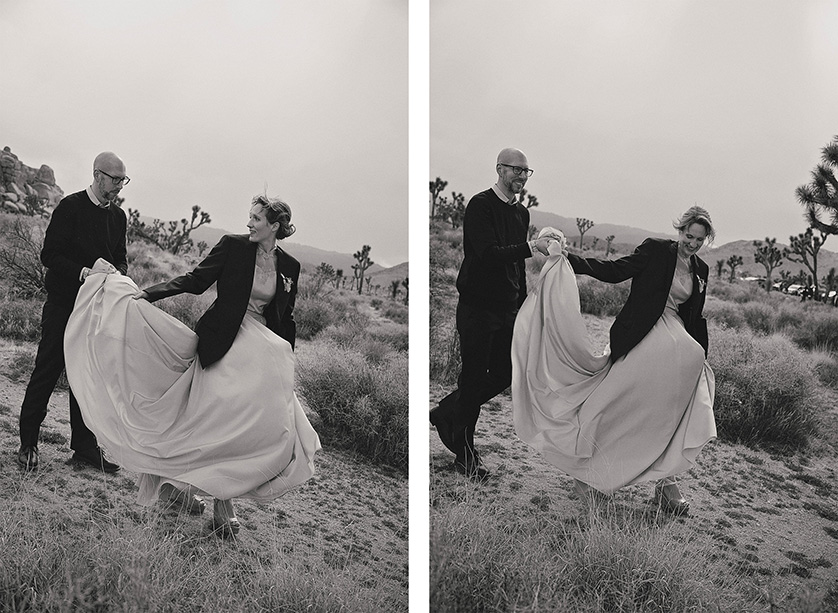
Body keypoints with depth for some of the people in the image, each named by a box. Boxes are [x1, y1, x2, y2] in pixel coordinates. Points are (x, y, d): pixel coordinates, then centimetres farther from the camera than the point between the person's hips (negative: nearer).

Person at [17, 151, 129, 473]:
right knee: (47, 371, 1)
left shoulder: (118, 216, 8)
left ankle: (85, 445, 16)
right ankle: (28, 442, 14)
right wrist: (85, 272, -25)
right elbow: (49, 255, -12)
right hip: (63, 302, -5)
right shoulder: (70, 207, -9)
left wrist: (116, 273, -7)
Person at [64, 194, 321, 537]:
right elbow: (197, 280, -3)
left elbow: (286, 319, 14)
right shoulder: (232, 246, 0)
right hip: (222, 344, -3)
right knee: (218, 418, -6)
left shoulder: (289, 267, 7)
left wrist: (285, 361, 11)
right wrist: (148, 294, -13)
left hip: (261, 353, 3)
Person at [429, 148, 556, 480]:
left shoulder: (522, 213, 13)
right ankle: (465, 454, 15)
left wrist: (523, 303, 16)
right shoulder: (480, 205, -11)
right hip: (477, 306, -7)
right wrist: (532, 246, -32)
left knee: (504, 374, 10)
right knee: (474, 377, 0)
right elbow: (488, 253, -24)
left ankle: (446, 413, 30)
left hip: (508, 308, 8)